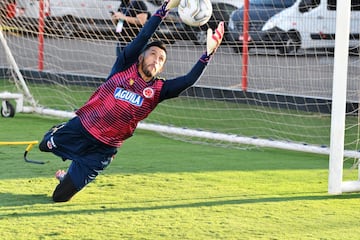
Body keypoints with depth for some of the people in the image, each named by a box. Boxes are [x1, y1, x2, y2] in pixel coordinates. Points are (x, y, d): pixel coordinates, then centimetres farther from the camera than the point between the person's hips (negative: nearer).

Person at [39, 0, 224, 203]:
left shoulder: (158, 90, -5)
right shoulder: (125, 67, -8)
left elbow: (189, 80, -18)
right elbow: (144, 37, -20)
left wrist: (209, 52, -29)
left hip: (102, 150, 1)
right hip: (78, 130, -1)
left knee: (61, 197, 2)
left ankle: (66, 178, 37)